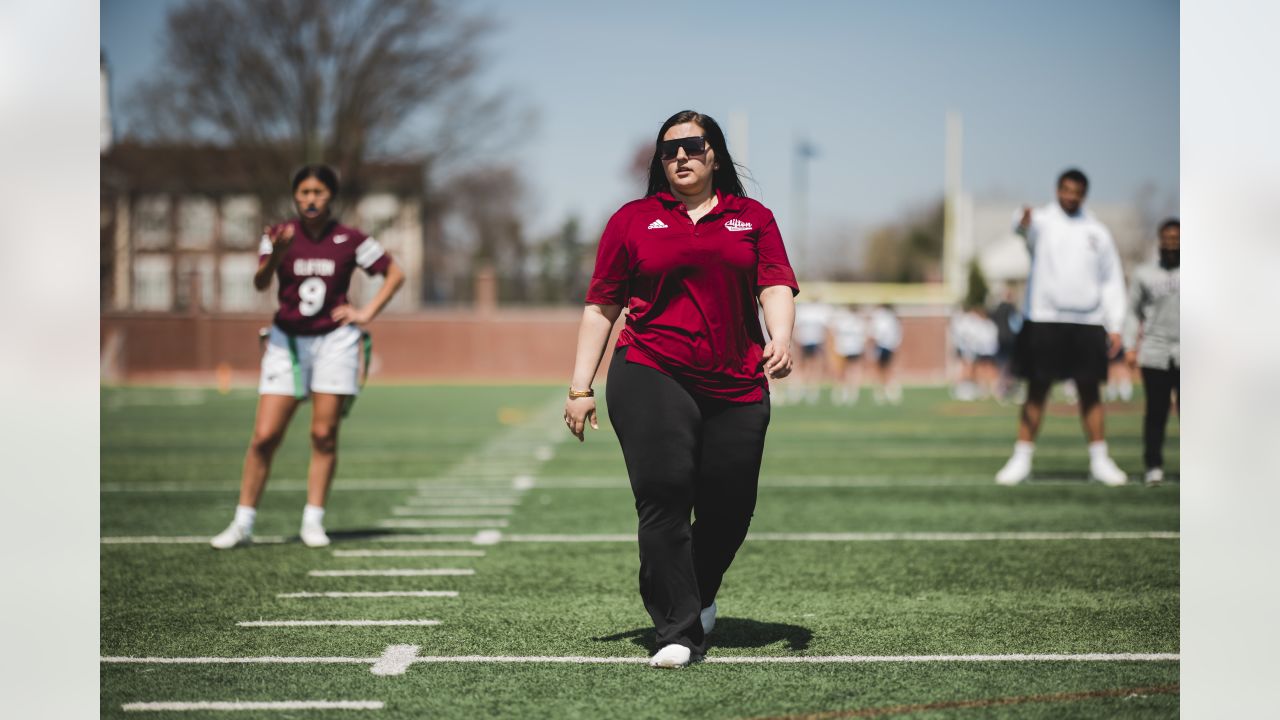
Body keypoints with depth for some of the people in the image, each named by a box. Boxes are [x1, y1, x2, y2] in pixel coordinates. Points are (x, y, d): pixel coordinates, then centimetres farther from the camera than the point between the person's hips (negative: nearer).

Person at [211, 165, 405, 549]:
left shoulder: (350, 240, -1)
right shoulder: (279, 235, -3)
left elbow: (395, 274, 9)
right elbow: (260, 283, -18)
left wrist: (367, 313, -1)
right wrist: (275, 257, -38)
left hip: (335, 341, 0)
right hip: (288, 341, 0)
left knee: (324, 435, -2)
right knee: (264, 435, -6)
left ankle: (313, 520, 8)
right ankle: (243, 523, 2)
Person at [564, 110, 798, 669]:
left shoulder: (753, 218, 14)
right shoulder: (632, 220, 11)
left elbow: (776, 287, 2)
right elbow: (601, 306, 11)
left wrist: (780, 340, -19)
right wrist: (580, 387, 5)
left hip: (736, 387, 2)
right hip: (651, 376, -2)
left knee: (729, 508, 2)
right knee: (663, 496, -16)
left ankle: (699, 597, 32)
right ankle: (678, 633, -12)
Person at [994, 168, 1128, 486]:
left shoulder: (1098, 232, 14)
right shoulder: (1043, 222, 3)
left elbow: (1112, 280, 16)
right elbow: (1026, 228, -22)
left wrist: (1114, 325, 7)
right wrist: (1024, 222, -48)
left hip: (1088, 323, 3)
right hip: (1044, 320, -3)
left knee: (1090, 391, 5)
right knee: (1037, 391, -1)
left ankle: (1099, 461, 10)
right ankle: (1022, 460, 3)